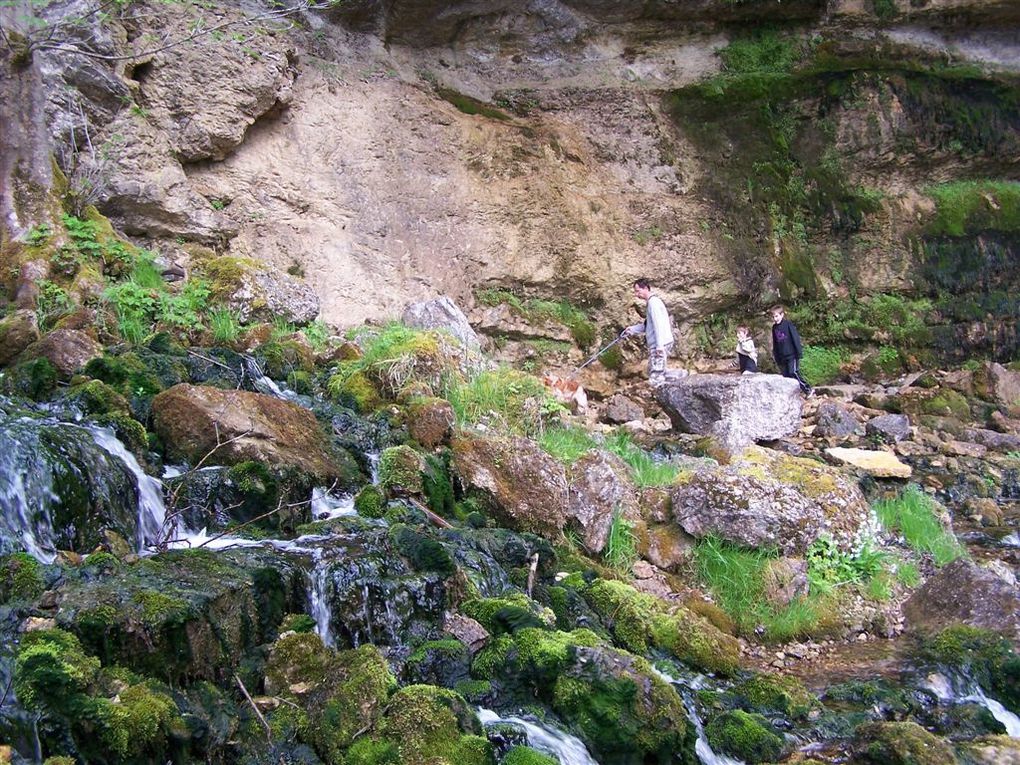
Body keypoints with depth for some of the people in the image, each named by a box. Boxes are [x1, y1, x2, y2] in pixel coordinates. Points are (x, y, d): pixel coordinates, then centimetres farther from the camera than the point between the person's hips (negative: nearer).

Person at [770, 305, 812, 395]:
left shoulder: (788, 324, -7)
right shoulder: (774, 327, 10)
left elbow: (796, 338, -8)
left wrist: (799, 352, -12)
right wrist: (776, 358, 15)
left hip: (792, 355, -6)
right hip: (782, 357, 6)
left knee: (793, 373, -16)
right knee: (786, 376, 5)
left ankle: (808, 390, -8)